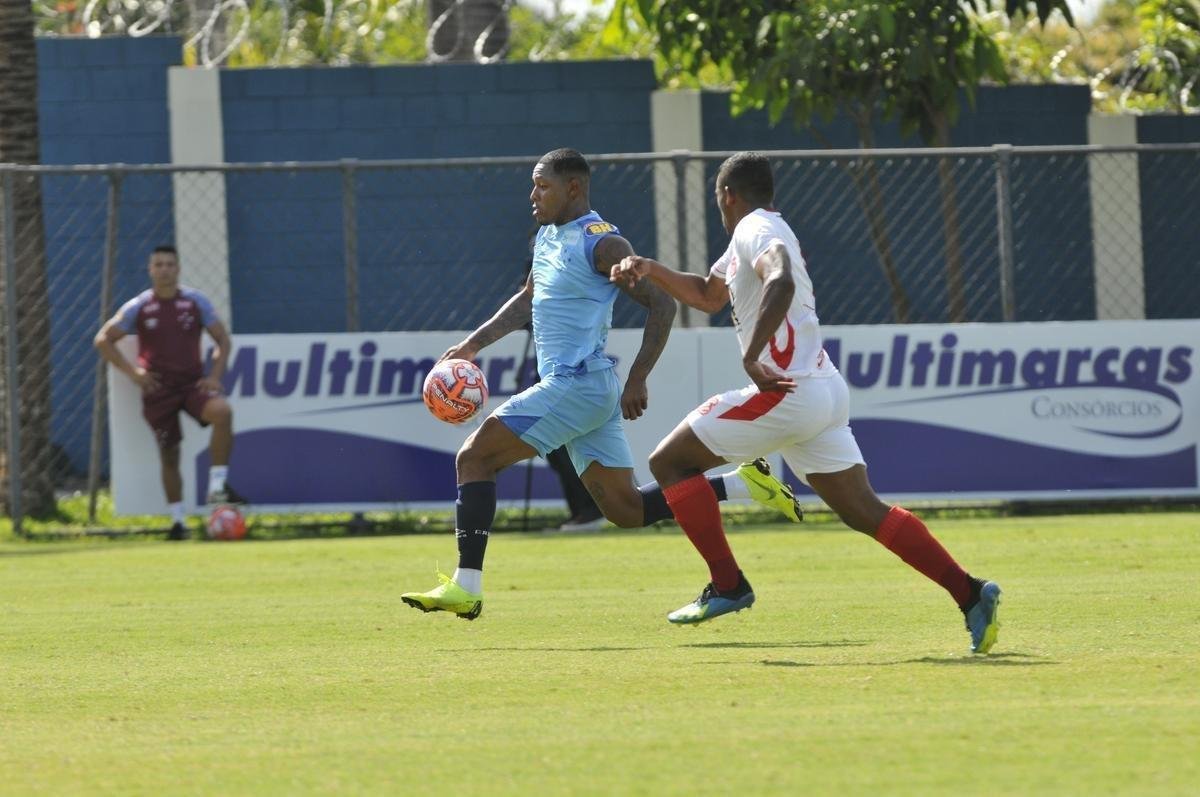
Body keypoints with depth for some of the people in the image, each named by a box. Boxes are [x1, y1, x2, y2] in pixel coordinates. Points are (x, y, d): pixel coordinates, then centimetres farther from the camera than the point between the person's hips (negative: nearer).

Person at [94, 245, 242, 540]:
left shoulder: (196, 302, 2)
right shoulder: (138, 307, 0)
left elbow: (222, 339, 10)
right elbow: (103, 340, 6)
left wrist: (214, 375, -4)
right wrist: (132, 371, -4)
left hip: (192, 383, 0)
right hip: (158, 389, 0)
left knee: (222, 412, -30)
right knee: (169, 455, 2)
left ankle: (217, 485, -22)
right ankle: (177, 520, 15)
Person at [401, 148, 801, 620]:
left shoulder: (601, 243, -12)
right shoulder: (549, 236, 16)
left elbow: (661, 304, -14)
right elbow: (528, 299, 31)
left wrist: (637, 381, -18)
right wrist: (473, 345, 22)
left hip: (577, 383, -10)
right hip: (582, 390, 10)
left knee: (474, 458, -10)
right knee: (626, 511, 9)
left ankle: (465, 588, -13)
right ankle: (744, 484, 11)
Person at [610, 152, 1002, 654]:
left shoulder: (756, 230, -7)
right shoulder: (760, 233, 24)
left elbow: (780, 282, -30)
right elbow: (709, 295, 39)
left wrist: (751, 357, -33)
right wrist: (650, 270, 28)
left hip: (786, 391, -10)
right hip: (824, 392, 10)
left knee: (669, 462, 2)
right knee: (864, 512, 5)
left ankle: (727, 586, 0)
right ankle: (969, 593, -6)